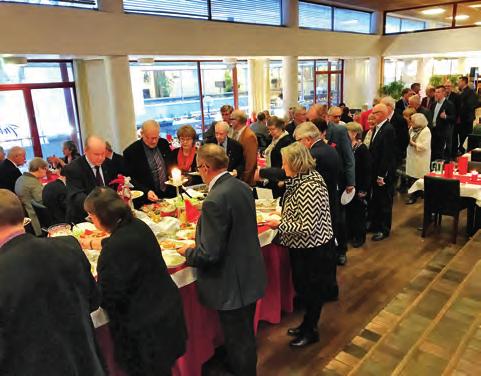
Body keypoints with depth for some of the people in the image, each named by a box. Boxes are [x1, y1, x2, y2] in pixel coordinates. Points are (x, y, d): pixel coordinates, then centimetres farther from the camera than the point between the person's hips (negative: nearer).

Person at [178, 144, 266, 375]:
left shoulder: (214, 200, -28)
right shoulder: (242, 187, 0)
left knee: (238, 341, 13)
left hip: (232, 286, -9)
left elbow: (209, 255, -26)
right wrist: (201, 242, 15)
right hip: (250, 277, 9)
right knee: (245, 335, 28)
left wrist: (187, 251, -6)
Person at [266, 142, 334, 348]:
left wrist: (280, 225, -19)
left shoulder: (309, 187, -28)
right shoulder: (303, 179, 3)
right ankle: (307, 323, 42)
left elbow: (307, 228, -28)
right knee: (301, 286, 22)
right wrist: (283, 216, 3)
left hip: (314, 251, -9)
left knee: (312, 291, 11)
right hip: (302, 248, 9)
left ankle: (310, 331, 32)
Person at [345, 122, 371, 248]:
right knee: (348, 210, 13)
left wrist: (364, 189, -17)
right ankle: (350, 233, 29)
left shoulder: (362, 149, -14)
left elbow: (367, 170, -15)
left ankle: (359, 237, 23)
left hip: (358, 187, -5)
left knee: (358, 211, 8)